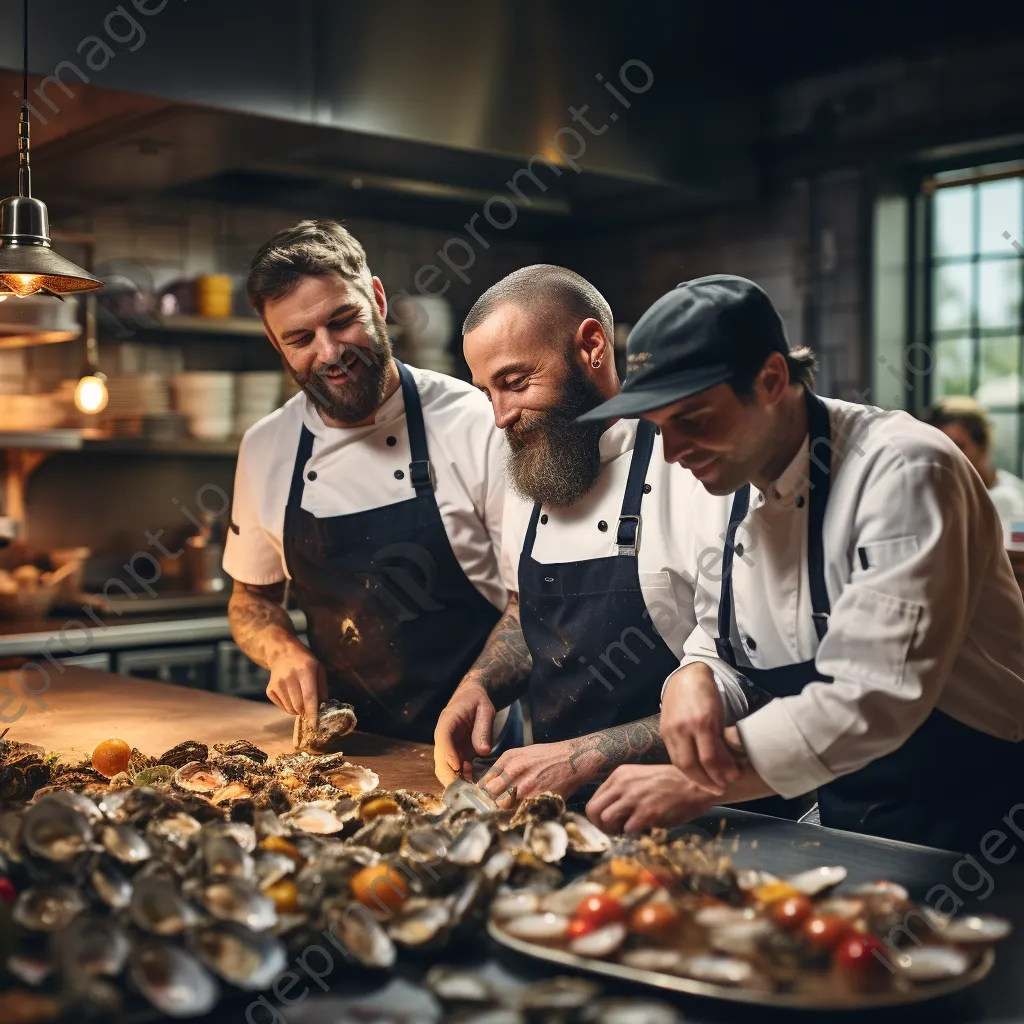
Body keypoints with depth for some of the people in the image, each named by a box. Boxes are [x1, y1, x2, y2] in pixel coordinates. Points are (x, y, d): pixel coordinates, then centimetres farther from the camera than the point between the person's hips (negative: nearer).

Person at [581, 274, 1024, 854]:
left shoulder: (903, 473, -21)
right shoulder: (721, 488, 3)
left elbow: (873, 698, -26)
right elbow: (722, 641, 10)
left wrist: (697, 788, -23)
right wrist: (694, 678, -14)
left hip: (969, 820, -6)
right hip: (838, 816, 7)